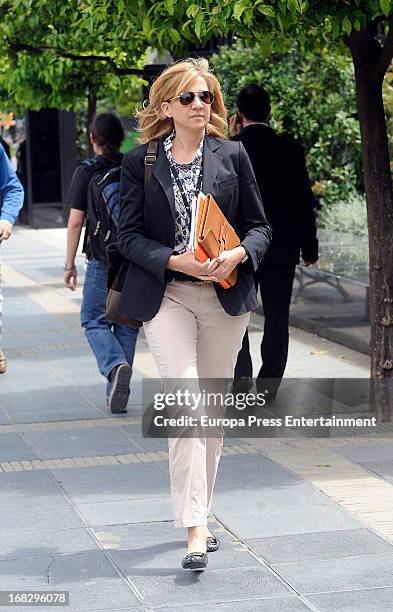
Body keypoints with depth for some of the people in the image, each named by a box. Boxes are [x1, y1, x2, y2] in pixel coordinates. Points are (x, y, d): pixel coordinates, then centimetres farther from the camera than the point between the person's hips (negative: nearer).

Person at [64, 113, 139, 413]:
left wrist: (70, 264, 1)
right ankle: (118, 391, 13)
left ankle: (115, 366, -19)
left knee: (94, 321, 7)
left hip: (103, 261, -3)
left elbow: (75, 222, -6)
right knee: (127, 323, 12)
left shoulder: (86, 172, -4)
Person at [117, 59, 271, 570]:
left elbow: (260, 225, 8)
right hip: (167, 297, -2)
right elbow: (129, 235, 0)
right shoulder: (140, 162, 2)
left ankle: (200, 514, 24)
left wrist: (238, 254, -13)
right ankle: (195, 529, -16)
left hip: (227, 297, 3)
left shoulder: (233, 156, 5)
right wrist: (176, 260, -15)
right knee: (185, 403, -15)